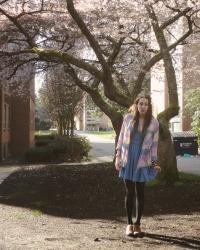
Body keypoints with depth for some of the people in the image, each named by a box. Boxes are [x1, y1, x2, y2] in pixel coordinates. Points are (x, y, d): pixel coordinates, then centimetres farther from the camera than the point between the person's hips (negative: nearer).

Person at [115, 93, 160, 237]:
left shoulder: (154, 122, -2)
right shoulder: (128, 118, -1)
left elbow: (154, 144, 3)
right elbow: (121, 138, 4)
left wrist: (154, 163, 3)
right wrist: (118, 157, 1)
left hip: (142, 162, 0)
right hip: (127, 160, 1)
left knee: (140, 193, 6)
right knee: (129, 193, 5)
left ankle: (137, 224, 17)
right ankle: (129, 224, 15)